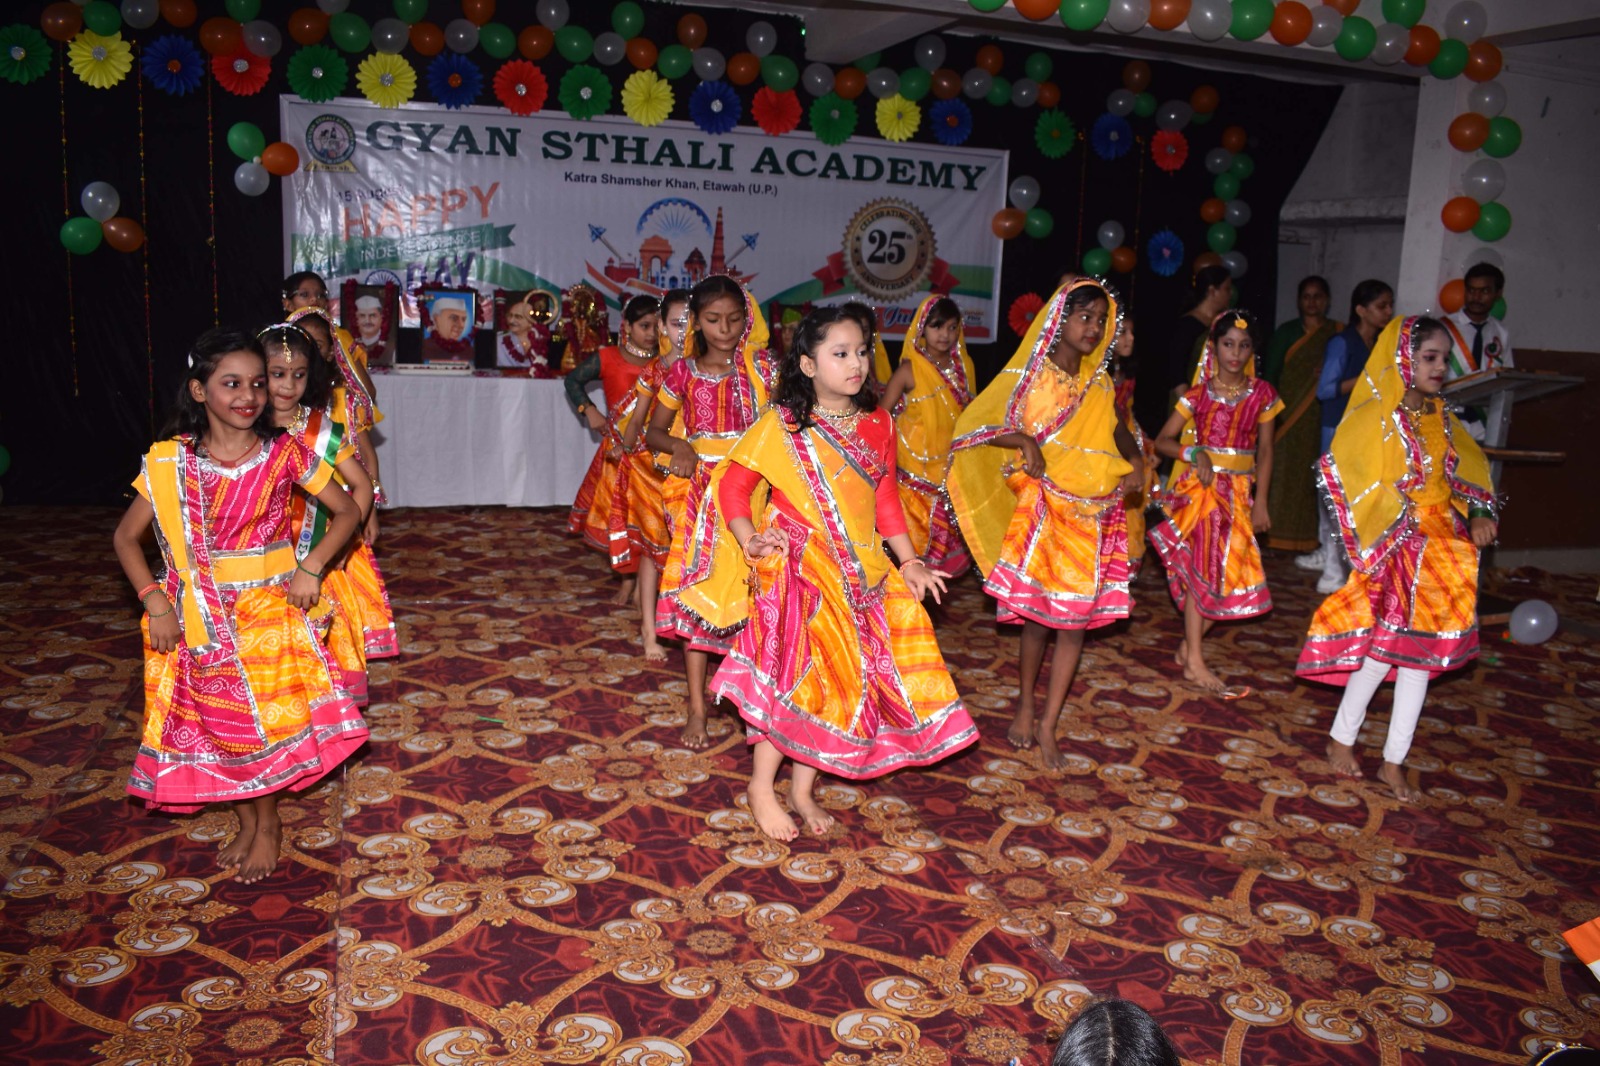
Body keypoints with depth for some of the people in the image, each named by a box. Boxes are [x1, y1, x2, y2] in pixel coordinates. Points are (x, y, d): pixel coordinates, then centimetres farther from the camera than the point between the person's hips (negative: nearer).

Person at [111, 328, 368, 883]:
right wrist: (155, 602, -11)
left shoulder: (284, 453, -10)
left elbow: (348, 510, -3)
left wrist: (312, 565, -15)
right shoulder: (169, 462, -8)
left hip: (270, 608, -1)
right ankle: (247, 822, 35)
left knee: (266, 718, 9)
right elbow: (126, 536, 0)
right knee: (220, 722, 13)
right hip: (200, 616, 1)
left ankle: (267, 825, 31)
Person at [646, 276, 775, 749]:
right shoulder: (683, 373, 5)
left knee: (749, 593, 0)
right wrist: (678, 446, -8)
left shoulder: (762, 367, 2)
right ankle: (697, 709, 8)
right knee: (697, 592, -1)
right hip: (699, 493, 1)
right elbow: (654, 431, 13)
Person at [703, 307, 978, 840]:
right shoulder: (782, 424, -8)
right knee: (793, 674, -4)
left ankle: (803, 790, 25)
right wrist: (749, 542, -19)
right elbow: (732, 484, -6)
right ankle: (762, 787, 16)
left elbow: (886, 496, 13)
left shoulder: (877, 424, 7)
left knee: (838, 679, 8)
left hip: (860, 572, 5)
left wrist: (909, 561, 9)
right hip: (797, 569, -5)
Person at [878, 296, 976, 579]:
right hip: (918, 467, -5)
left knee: (952, 531, 10)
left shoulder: (964, 365, 4)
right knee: (918, 533, 0)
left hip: (953, 464, 5)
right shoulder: (911, 369, -11)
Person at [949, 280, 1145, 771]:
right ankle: (1026, 708, 24)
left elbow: (1119, 432, 19)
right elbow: (976, 424, -9)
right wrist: (1024, 441, -24)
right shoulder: (1030, 375, -4)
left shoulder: (1099, 384, 10)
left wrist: (1136, 463, -2)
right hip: (1043, 509, -4)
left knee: (1077, 618, 2)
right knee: (1037, 614, 2)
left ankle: (1048, 726, 11)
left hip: (1093, 515, 4)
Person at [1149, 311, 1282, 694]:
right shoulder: (1198, 394, -3)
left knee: (1230, 574, 3)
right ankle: (1194, 662, 1)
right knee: (1202, 570, -4)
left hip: (1238, 492, 3)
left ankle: (1189, 646, 19)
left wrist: (1260, 502, 0)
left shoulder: (1261, 394, 2)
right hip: (1199, 487, -3)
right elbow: (1162, 441, -2)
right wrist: (1193, 454, -20)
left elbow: (1264, 451, 5)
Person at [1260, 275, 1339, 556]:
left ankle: (1310, 539, 3)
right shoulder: (1287, 332, 7)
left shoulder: (1338, 333, 7)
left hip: (1321, 420, 0)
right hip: (1288, 416, 0)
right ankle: (1278, 533, 7)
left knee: (1314, 478, -2)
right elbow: (1270, 374, 3)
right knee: (1284, 474, -1)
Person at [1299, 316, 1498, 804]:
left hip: (1443, 548, 7)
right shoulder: (1377, 417, -12)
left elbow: (1469, 465, 14)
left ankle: (1393, 762, 19)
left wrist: (1480, 513, -4)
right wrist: (1404, 527, -19)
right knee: (1387, 645, -5)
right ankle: (1341, 740, 16)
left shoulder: (1440, 417, 8)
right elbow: (1350, 477, -16)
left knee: (1421, 653, 8)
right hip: (1398, 548, -7)